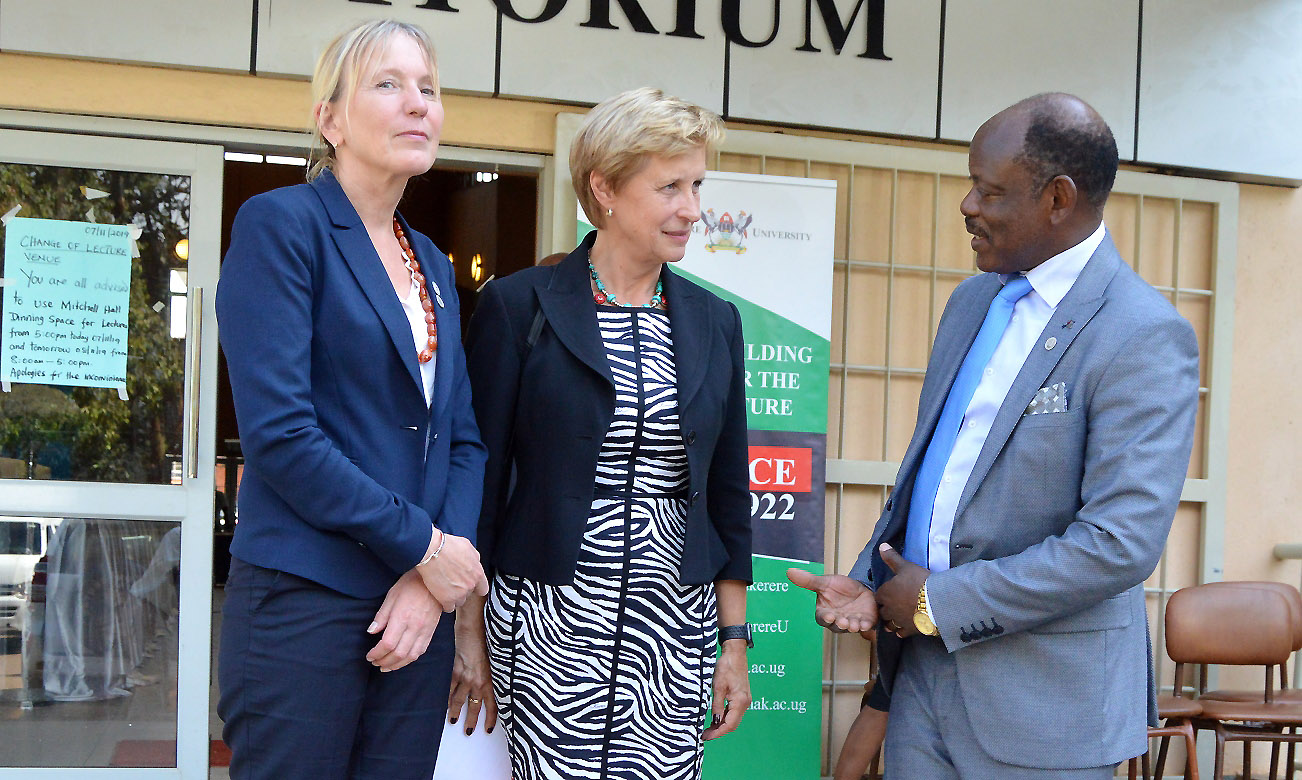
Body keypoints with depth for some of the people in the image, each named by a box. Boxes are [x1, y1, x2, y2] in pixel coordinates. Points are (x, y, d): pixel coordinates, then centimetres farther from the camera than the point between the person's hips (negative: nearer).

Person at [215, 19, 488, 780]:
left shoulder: (433, 264, 16)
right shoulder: (281, 223, -6)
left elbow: (463, 439, 12)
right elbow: (278, 430, -15)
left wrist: (435, 582, -5)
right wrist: (423, 545, -13)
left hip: (419, 603, 6)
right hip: (304, 602, -6)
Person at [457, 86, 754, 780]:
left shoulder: (714, 321, 11)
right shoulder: (518, 306, -2)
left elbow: (727, 489, 14)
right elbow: (480, 472, 0)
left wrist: (735, 641, 12)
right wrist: (467, 631, -1)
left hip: (675, 625, 4)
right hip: (551, 619, -3)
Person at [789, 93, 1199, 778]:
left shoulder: (1146, 337, -15)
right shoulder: (972, 302, 10)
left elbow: (1120, 543, -22)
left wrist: (940, 602, -15)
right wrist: (870, 585, 3)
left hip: (1042, 700, -6)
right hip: (924, 666, 7)